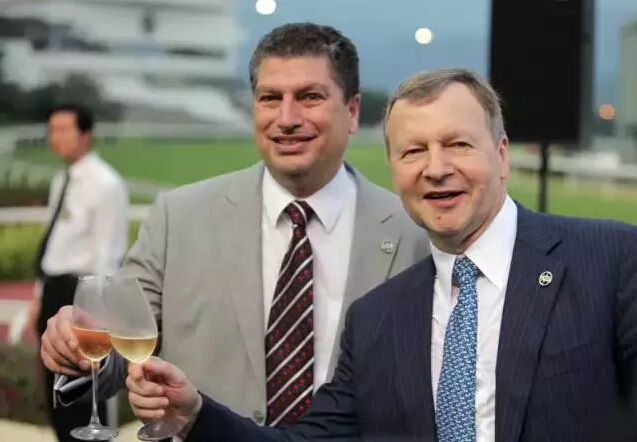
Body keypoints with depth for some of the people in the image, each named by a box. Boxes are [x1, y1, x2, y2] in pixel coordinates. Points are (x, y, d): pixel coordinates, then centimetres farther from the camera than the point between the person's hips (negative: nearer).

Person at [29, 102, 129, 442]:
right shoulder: (61, 181, 12)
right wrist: (40, 295, 17)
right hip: (55, 289, 9)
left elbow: (108, 253, -17)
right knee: (56, 391, 15)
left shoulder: (105, 184, -14)